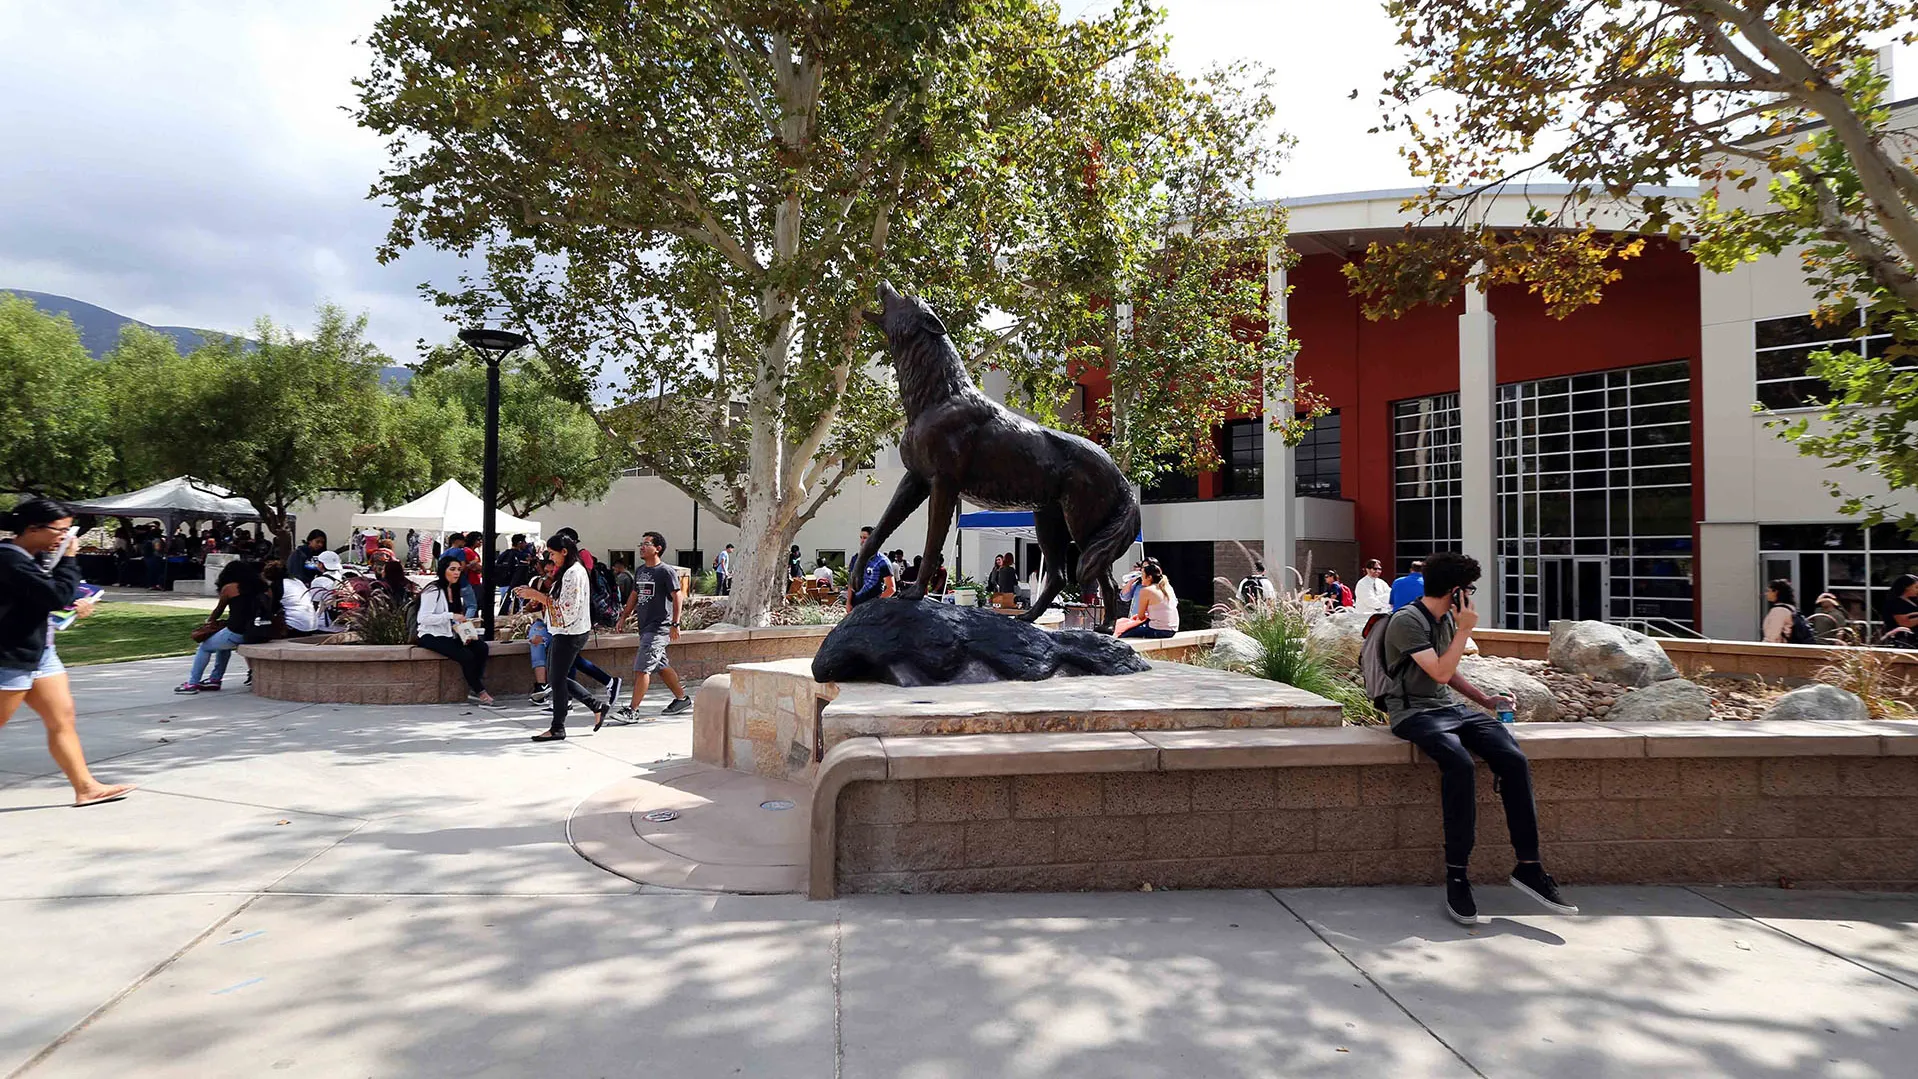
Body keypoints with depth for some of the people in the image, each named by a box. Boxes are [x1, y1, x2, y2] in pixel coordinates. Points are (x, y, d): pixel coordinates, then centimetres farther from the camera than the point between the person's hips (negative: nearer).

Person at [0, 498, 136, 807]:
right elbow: (57, 596, -26)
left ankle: (86, 788, 12)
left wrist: (76, 603, 7)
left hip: (41, 651, 10)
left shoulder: (33, 558, 9)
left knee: (62, 719, 8)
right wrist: (69, 559, -16)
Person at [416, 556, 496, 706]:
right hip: (432, 636, -8)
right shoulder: (433, 591, -10)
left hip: (450, 635, 8)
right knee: (466, 655, -27)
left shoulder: (455, 590, 16)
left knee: (481, 647, -18)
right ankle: (480, 693, -11)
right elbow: (424, 618, -20)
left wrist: (464, 633, 2)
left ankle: (474, 690, -15)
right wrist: (451, 616, -24)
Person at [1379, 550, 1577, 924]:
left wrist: (1484, 700, 15)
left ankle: (1528, 866, -13)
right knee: (1460, 764, -35)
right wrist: (1465, 630, -11)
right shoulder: (1406, 621, -11)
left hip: (1449, 709, 8)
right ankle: (1456, 877, -26)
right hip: (1414, 713, -8)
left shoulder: (1446, 619, 16)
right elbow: (1440, 673, -18)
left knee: (1515, 759, -18)